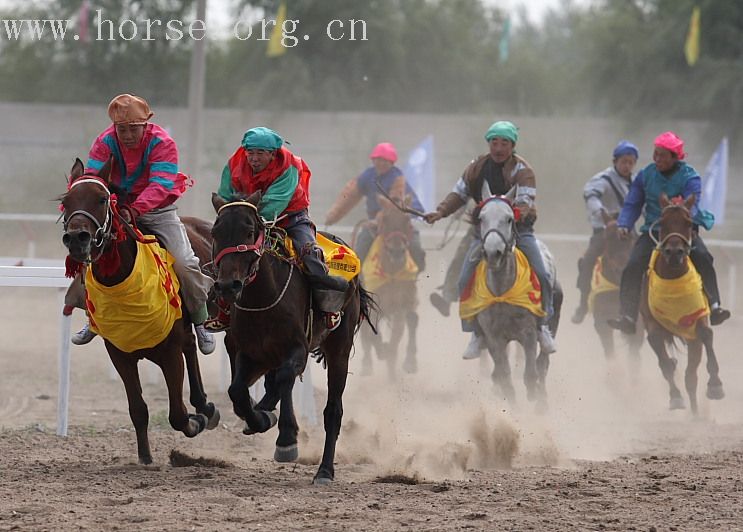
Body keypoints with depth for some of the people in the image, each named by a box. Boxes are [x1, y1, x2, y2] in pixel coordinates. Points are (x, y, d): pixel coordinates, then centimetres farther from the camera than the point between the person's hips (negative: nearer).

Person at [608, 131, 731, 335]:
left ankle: (714, 306, -27)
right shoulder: (646, 175, 4)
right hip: (653, 231, 2)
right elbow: (632, 204, 6)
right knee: (633, 266, -18)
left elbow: (692, 205, -20)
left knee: (702, 257, -29)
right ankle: (628, 316, -17)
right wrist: (624, 224, -13)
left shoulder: (689, 177, -7)